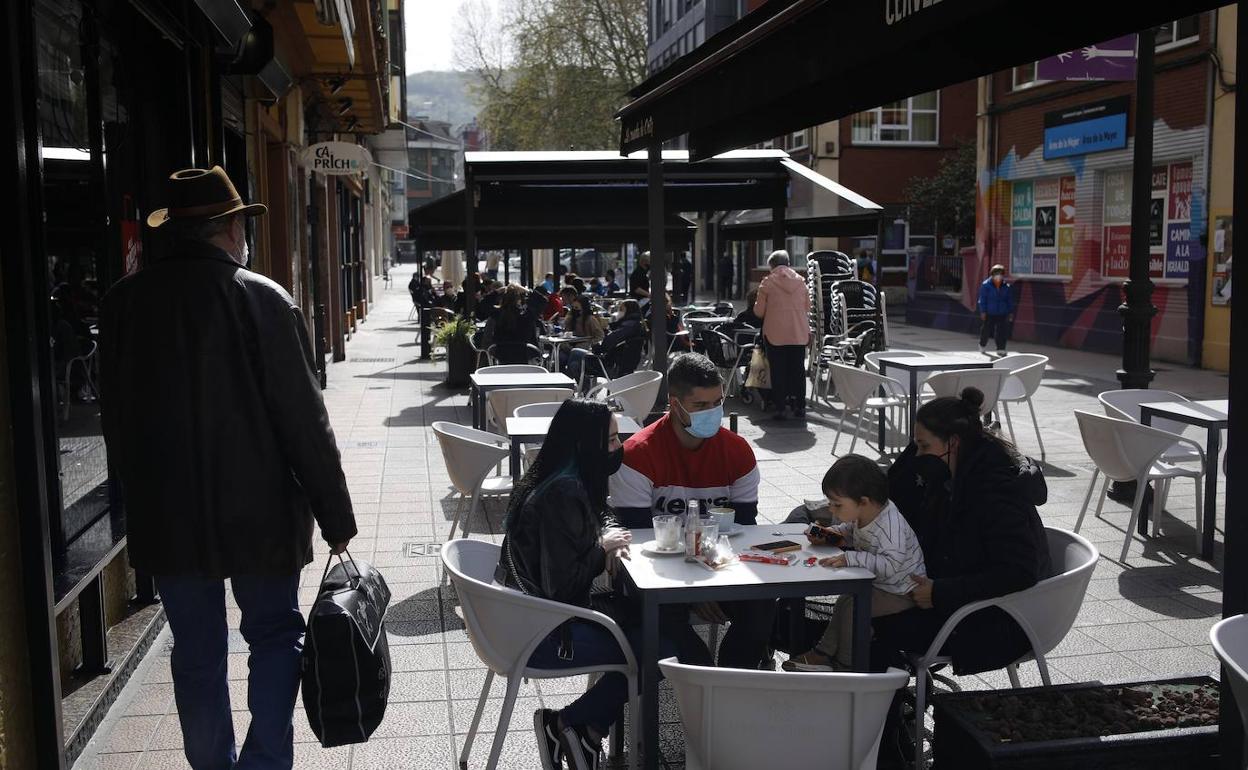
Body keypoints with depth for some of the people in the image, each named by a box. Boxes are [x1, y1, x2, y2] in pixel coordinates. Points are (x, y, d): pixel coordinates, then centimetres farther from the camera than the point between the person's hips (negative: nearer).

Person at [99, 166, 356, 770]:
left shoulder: (123, 302, -1)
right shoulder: (263, 300, -13)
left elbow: (116, 417, 8)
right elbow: (304, 421, -12)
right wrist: (335, 517, -5)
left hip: (166, 516, 3)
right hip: (259, 511, -3)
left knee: (197, 652, 14)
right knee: (274, 635, 14)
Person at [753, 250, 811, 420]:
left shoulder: (768, 282, -6)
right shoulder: (800, 281, 5)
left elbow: (759, 311, -3)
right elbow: (807, 308, 10)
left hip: (775, 334, -3)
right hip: (799, 334, 3)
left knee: (778, 371, 3)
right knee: (798, 370, 11)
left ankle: (780, 407, 3)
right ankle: (800, 406, 13)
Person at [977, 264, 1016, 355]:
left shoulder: (1006, 287, 4)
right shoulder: (985, 285, -6)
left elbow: (1010, 301, 10)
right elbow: (982, 299, -6)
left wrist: (1010, 313, 7)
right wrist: (983, 312, -10)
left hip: (1002, 314, 2)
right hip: (989, 314, -2)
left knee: (1002, 332, -2)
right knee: (986, 330, 9)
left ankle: (1000, 349, 5)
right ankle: (982, 345, 33)